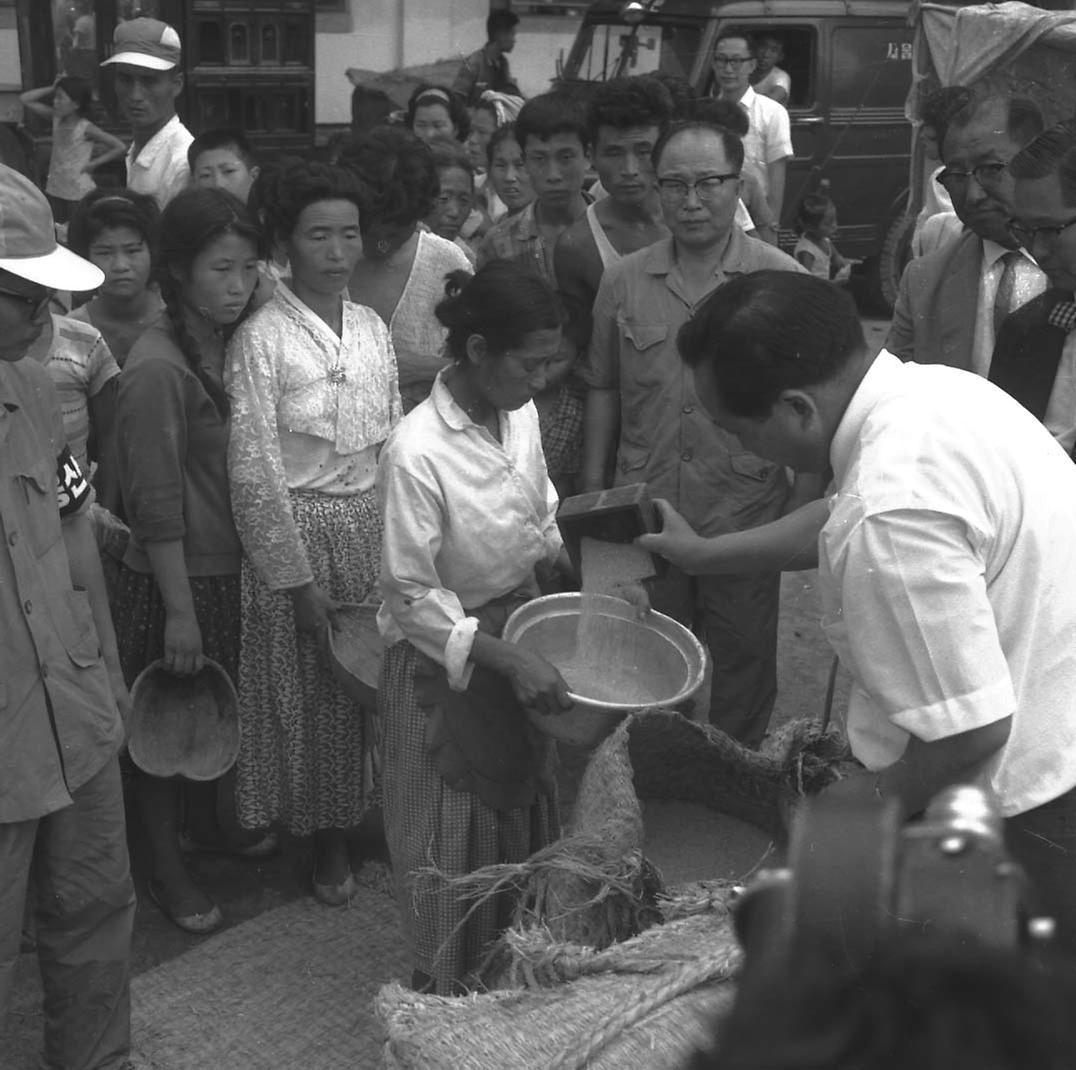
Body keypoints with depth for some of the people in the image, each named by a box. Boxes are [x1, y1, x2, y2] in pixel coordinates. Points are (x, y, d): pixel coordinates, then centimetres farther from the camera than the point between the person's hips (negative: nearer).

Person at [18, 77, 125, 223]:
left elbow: (120, 147, -14)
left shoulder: (86, 128, -14)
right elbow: (24, 100, 3)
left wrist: (94, 163, -12)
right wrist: (52, 89, -3)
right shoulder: (56, 119, 2)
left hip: (78, 193, -6)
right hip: (54, 189, 6)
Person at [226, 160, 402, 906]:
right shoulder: (261, 338, -10)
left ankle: (365, 815, 30)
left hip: (375, 524, 4)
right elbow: (255, 470, -12)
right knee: (313, 693, 6)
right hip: (300, 530, -4)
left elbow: (396, 443, 9)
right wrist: (298, 577, -13)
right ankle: (326, 834, 25)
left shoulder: (372, 328, 5)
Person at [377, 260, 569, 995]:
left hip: (520, 625, 7)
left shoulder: (521, 414, -6)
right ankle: (448, 985, 33)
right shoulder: (417, 452, -27)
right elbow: (413, 599, -21)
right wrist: (508, 659, -26)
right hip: (447, 659, -7)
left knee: (525, 806, 21)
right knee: (455, 832, 10)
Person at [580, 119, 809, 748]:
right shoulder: (624, 282, 2)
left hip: (746, 518, -2)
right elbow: (603, 389, 10)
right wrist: (593, 486, 8)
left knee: (744, 661, 13)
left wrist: (806, 504, -8)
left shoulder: (782, 281, -8)